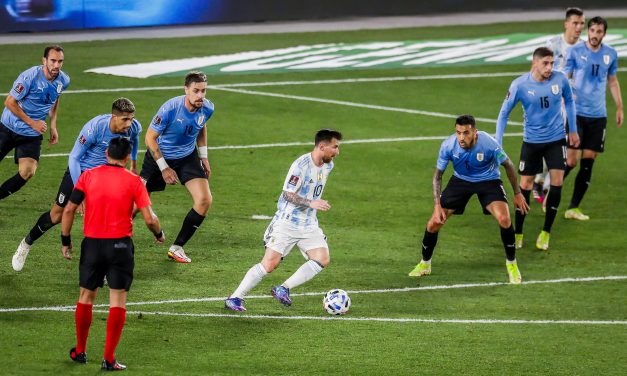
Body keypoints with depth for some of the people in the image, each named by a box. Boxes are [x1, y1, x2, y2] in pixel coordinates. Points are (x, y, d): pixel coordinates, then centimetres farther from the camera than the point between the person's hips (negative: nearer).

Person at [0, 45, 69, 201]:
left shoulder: (63, 81, -5)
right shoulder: (30, 77, -23)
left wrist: (53, 126, 10)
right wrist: (32, 123, -15)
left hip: (32, 135, 4)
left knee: (27, 173, -13)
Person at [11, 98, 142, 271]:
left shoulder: (134, 127, -20)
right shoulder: (95, 127, -33)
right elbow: (74, 158, -23)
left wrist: (133, 164, 21)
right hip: (80, 171, -3)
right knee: (56, 216, 6)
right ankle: (26, 244, 32)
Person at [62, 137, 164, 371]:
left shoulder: (88, 176, 1)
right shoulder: (133, 181, -4)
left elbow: (69, 210, -1)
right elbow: (149, 218, -8)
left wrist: (65, 240, 9)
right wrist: (159, 234, 12)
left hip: (92, 244, 2)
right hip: (120, 245, -2)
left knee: (86, 296, 16)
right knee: (118, 299, 2)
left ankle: (80, 352, 25)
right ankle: (109, 359, -1)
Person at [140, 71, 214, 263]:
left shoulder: (207, 108, -14)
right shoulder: (170, 109, -30)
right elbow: (150, 138, -19)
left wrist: (203, 157, 9)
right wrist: (164, 168, -17)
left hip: (187, 157, 4)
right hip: (160, 155, -4)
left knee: (204, 200, -12)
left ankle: (177, 247, 2)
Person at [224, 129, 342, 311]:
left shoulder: (328, 166, 6)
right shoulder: (301, 164, -19)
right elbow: (288, 194, -21)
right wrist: (311, 203, -30)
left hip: (309, 225, 7)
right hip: (286, 223, -7)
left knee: (323, 260, -11)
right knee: (270, 263, -12)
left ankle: (283, 289, -2)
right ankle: (234, 298, -2)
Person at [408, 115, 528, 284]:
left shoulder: (489, 144, -30)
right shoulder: (448, 146, -24)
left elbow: (508, 165, -10)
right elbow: (437, 175, -8)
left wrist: (517, 194, -3)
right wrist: (437, 205, -16)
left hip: (488, 180, -2)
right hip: (460, 180, 2)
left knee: (504, 219, -25)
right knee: (434, 223, -5)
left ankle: (511, 264, -3)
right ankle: (425, 264, 21)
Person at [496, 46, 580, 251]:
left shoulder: (560, 79, -11)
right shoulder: (520, 85, -16)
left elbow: (569, 101, 9)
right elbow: (504, 113, -6)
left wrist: (573, 130, 14)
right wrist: (498, 144, -10)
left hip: (556, 139, 1)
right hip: (531, 141, -1)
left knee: (556, 183, -6)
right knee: (525, 186, 2)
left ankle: (546, 233, 8)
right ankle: (517, 234, 16)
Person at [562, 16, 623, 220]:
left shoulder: (611, 54, 6)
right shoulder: (575, 51, -4)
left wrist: (620, 108, 16)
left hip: (598, 115, 3)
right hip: (576, 113, -3)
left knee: (588, 162, 2)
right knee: (571, 160, -9)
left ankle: (574, 208, 10)